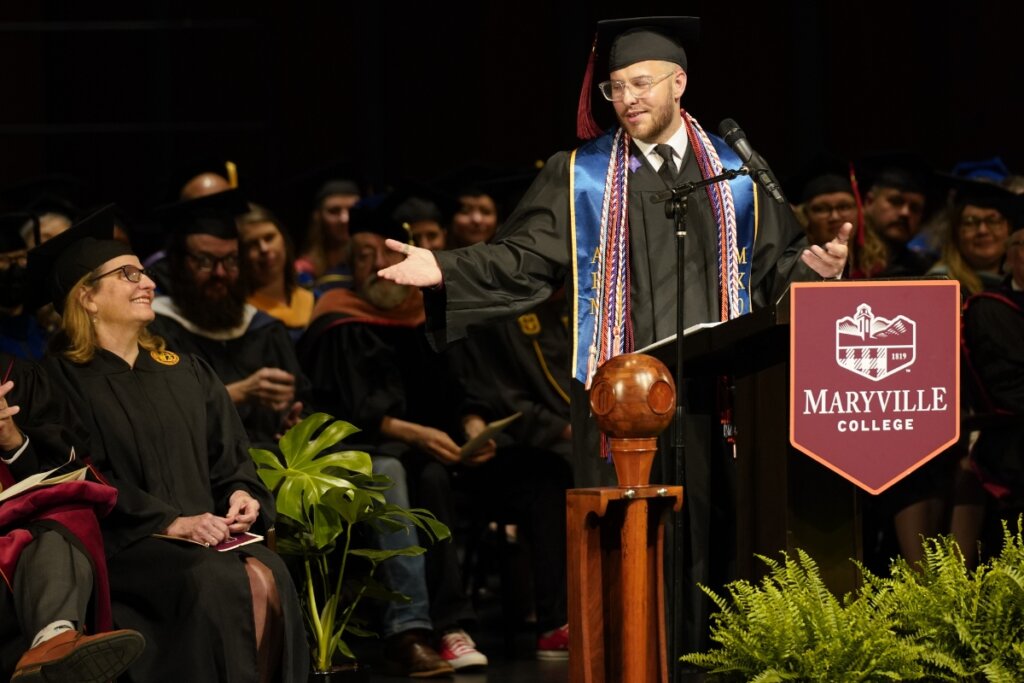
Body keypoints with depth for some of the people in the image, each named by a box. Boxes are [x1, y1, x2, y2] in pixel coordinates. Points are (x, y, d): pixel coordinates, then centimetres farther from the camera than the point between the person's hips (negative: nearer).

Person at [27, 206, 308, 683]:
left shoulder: (185, 372, 20)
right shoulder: (63, 379, 2)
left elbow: (229, 456, 18)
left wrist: (243, 496, -6)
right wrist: (169, 522, -17)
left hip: (206, 533, 5)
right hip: (123, 543, -5)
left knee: (268, 577, -28)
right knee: (219, 580, -33)